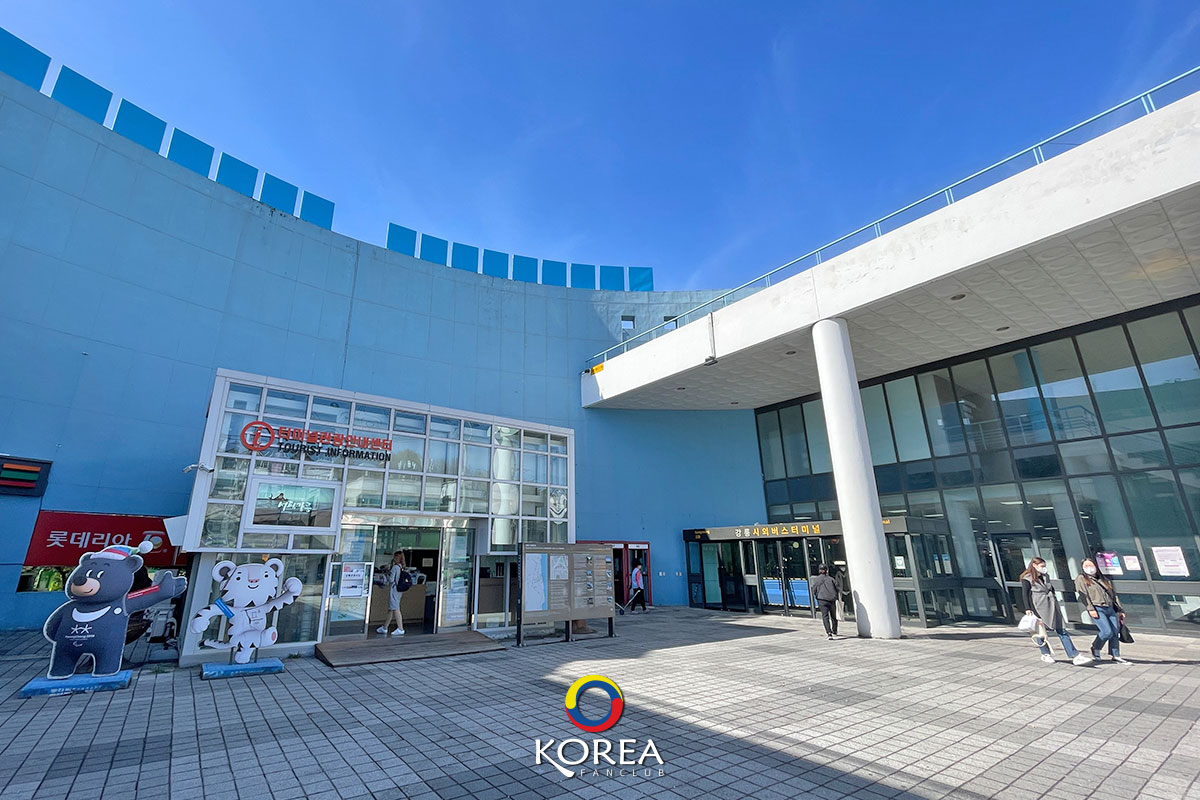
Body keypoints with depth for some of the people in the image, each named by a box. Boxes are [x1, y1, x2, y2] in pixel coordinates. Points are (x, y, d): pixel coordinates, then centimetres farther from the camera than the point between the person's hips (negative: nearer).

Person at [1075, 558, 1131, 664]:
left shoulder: (1105, 579, 23)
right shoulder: (1081, 579, 4)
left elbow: (1114, 595, 24)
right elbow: (1083, 595, -6)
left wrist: (1120, 610, 16)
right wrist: (1090, 609, -16)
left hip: (1110, 609, 6)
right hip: (1097, 609, -6)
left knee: (1115, 632, -3)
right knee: (1107, 632, -16)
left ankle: (1115, 656, 6)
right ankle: (1095, 648, 6)